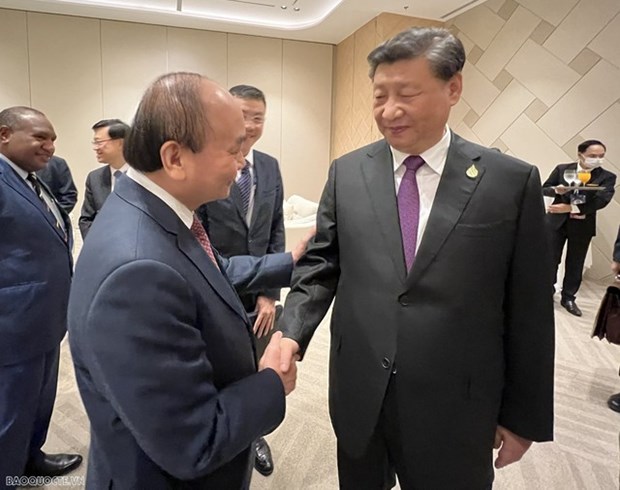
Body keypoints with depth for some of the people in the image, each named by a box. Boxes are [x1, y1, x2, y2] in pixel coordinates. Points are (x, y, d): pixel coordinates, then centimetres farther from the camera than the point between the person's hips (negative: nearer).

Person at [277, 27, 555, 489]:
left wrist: (524, 415, 1)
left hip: (454, 404, -2)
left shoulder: (513, 181, -8)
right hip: (357, 394, 3)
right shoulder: (347, 173, -2)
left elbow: (528, 311, -4)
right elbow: (320, 265, 2)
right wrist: (292, 332, -15)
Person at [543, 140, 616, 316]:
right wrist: (557, 190, -19)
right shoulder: (562, 169, -1)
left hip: (582, 225, 0)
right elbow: (544, 188, 4)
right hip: (556, 221, 0)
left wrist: (571, 208, -26)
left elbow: (601, 201, -17)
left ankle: (568, 298, 22)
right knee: (550, 259, 6)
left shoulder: (607, 177, -4)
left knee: (575, 264, 9)